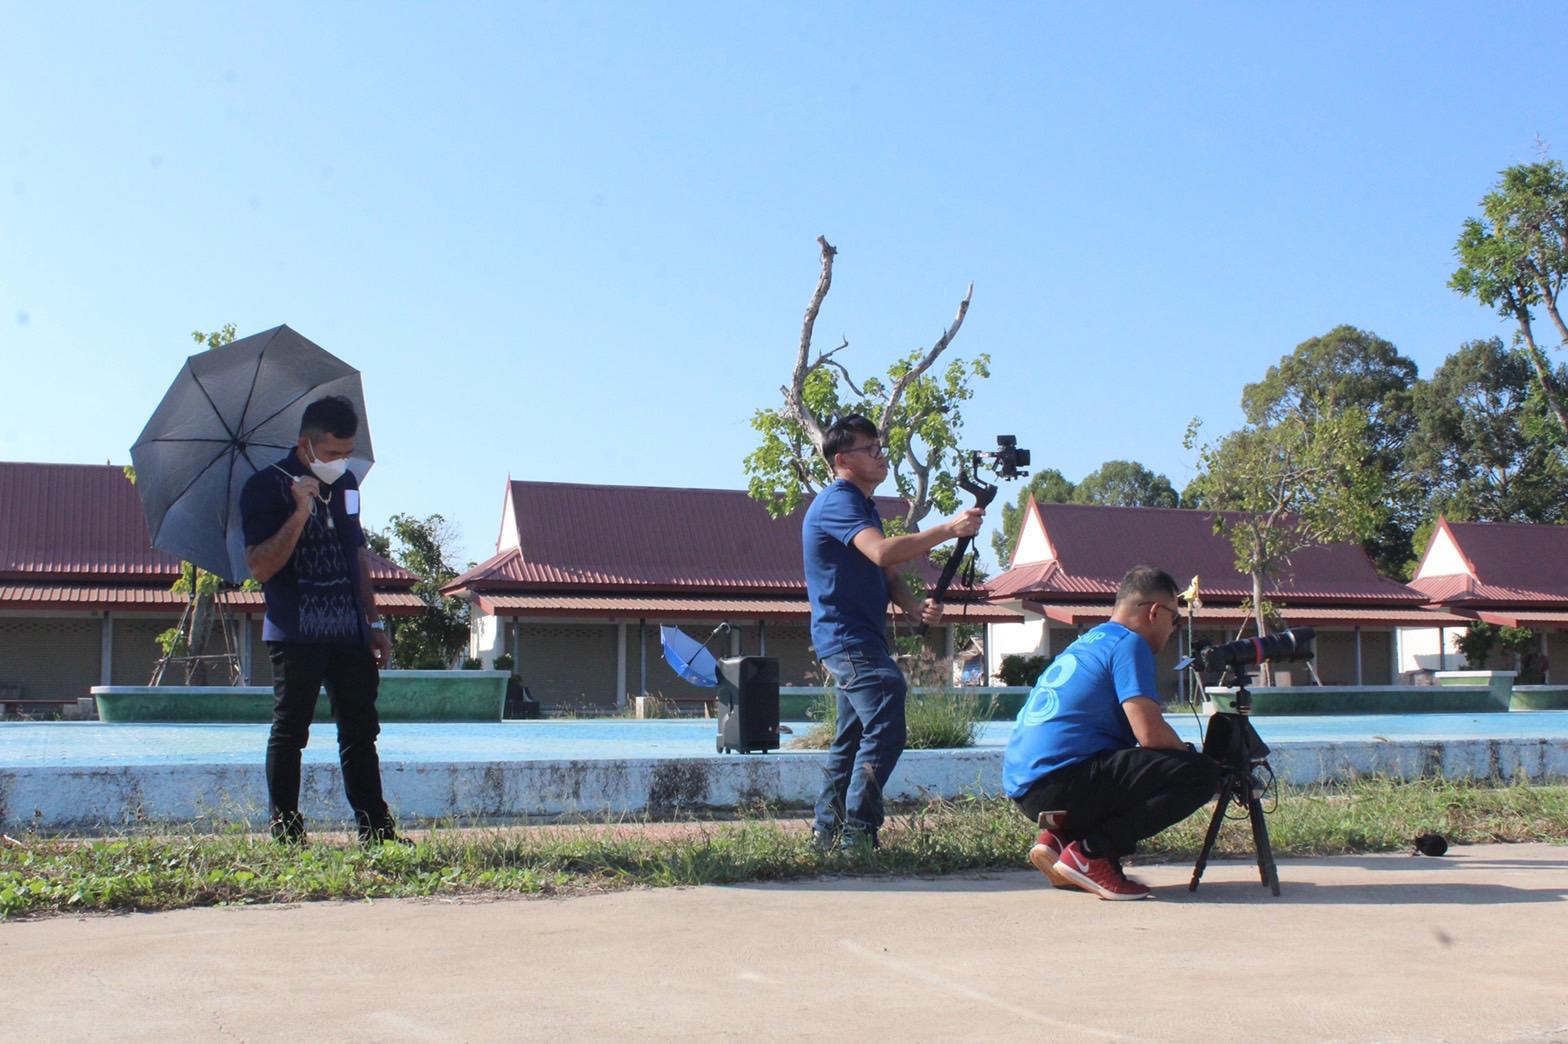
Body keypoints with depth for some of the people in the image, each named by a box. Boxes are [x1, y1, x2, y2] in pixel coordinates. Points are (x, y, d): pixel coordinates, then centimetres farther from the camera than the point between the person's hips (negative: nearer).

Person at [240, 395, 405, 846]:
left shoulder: (346, 483, 15)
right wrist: (300, 513, -24)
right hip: (297, 635, -6)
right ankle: (286, 835, 7)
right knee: (289, 732, 1)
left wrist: (374, 623, 18)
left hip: (349, 633, 6)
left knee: (361, 730, 7)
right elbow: (261, 567, -16)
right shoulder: (267, 487, -6)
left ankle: (375, 830, 11)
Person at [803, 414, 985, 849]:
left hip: (861, 640, 11)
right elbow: (883, 552, -32)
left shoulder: (861, 504, 18)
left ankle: (827, 830, 23)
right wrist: (949, 529, -31)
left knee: (853, 737, 15)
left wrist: (915, 607, -5)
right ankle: (857, 835, -16)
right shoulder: (837, 502, -15)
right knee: (885, 731, -18)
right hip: (847, 638, -11)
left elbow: (887, 573, 14)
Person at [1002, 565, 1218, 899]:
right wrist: (1191, 755, 6)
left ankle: (1059, 838, 9)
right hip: (1058, 784, -10)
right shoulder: (1129, 644, -4)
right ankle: (1090, 853, -13)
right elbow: (1150, 733, -14)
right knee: (1200, 773, -10)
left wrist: (1181, 754, 24)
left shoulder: (1086, 642, 24)